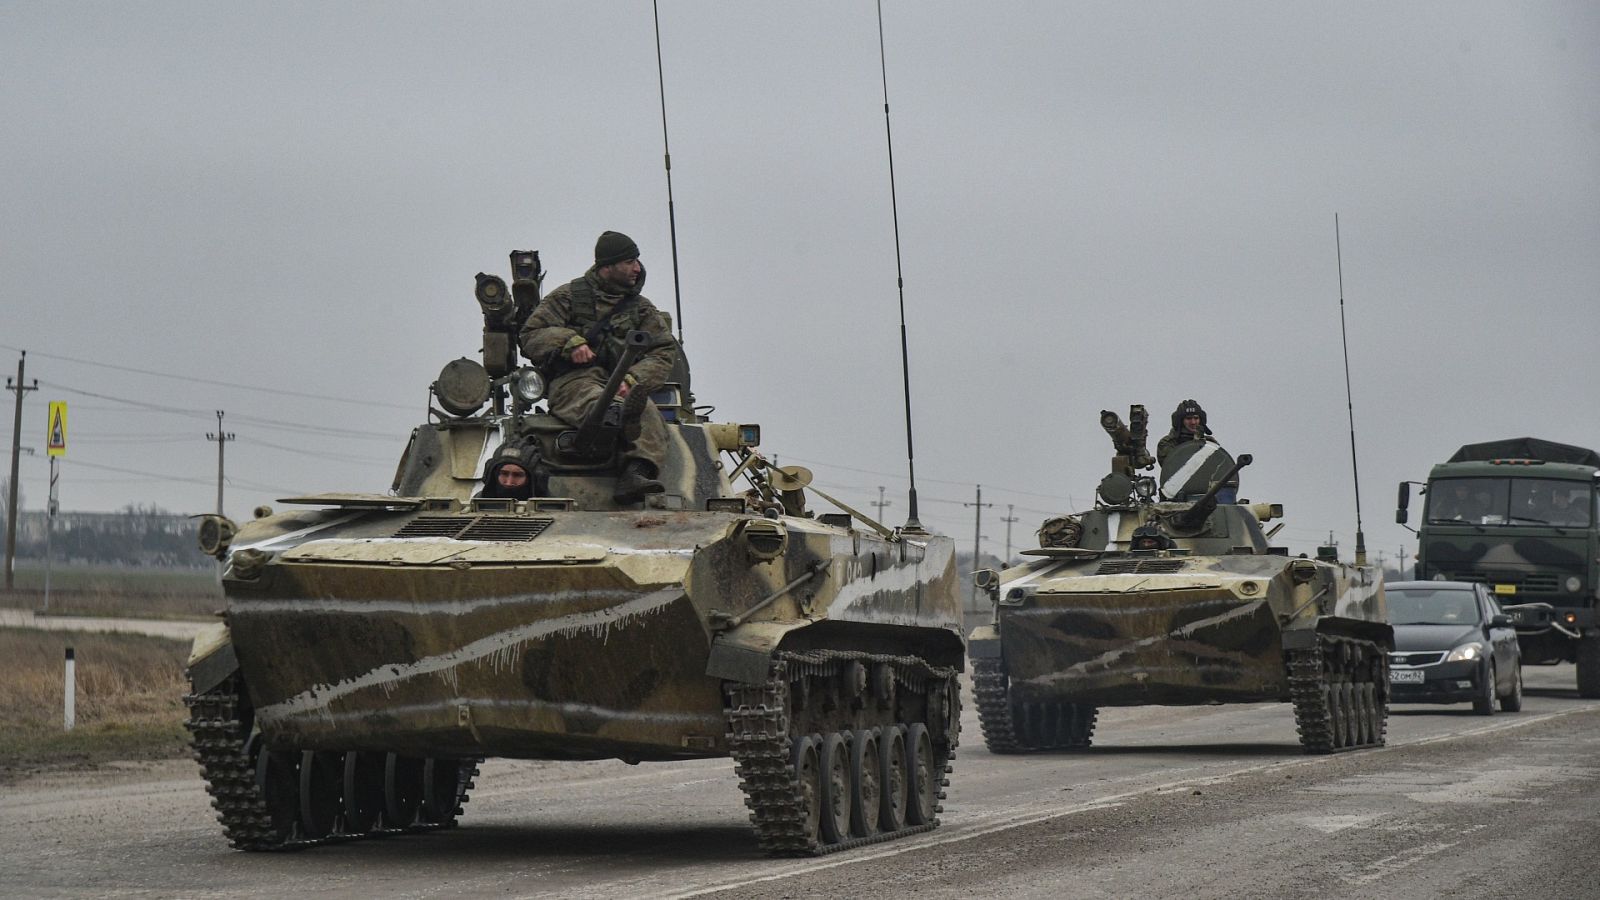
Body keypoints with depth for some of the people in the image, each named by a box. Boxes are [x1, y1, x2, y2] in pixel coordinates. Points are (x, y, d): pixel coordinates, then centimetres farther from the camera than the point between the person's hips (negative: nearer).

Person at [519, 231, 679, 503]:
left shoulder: (641, 309, 23)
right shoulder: (569, 296, 16)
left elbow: (664, 352, 11)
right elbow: (530, 336, 11)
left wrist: (633, 380, -9)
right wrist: (568, 342, -10)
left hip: (621, 386, 3)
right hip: (573, 380, -3)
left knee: (649, 414, -34)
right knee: (594, 399, -41)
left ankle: (635, 474, -57)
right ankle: (622, 417, -77)